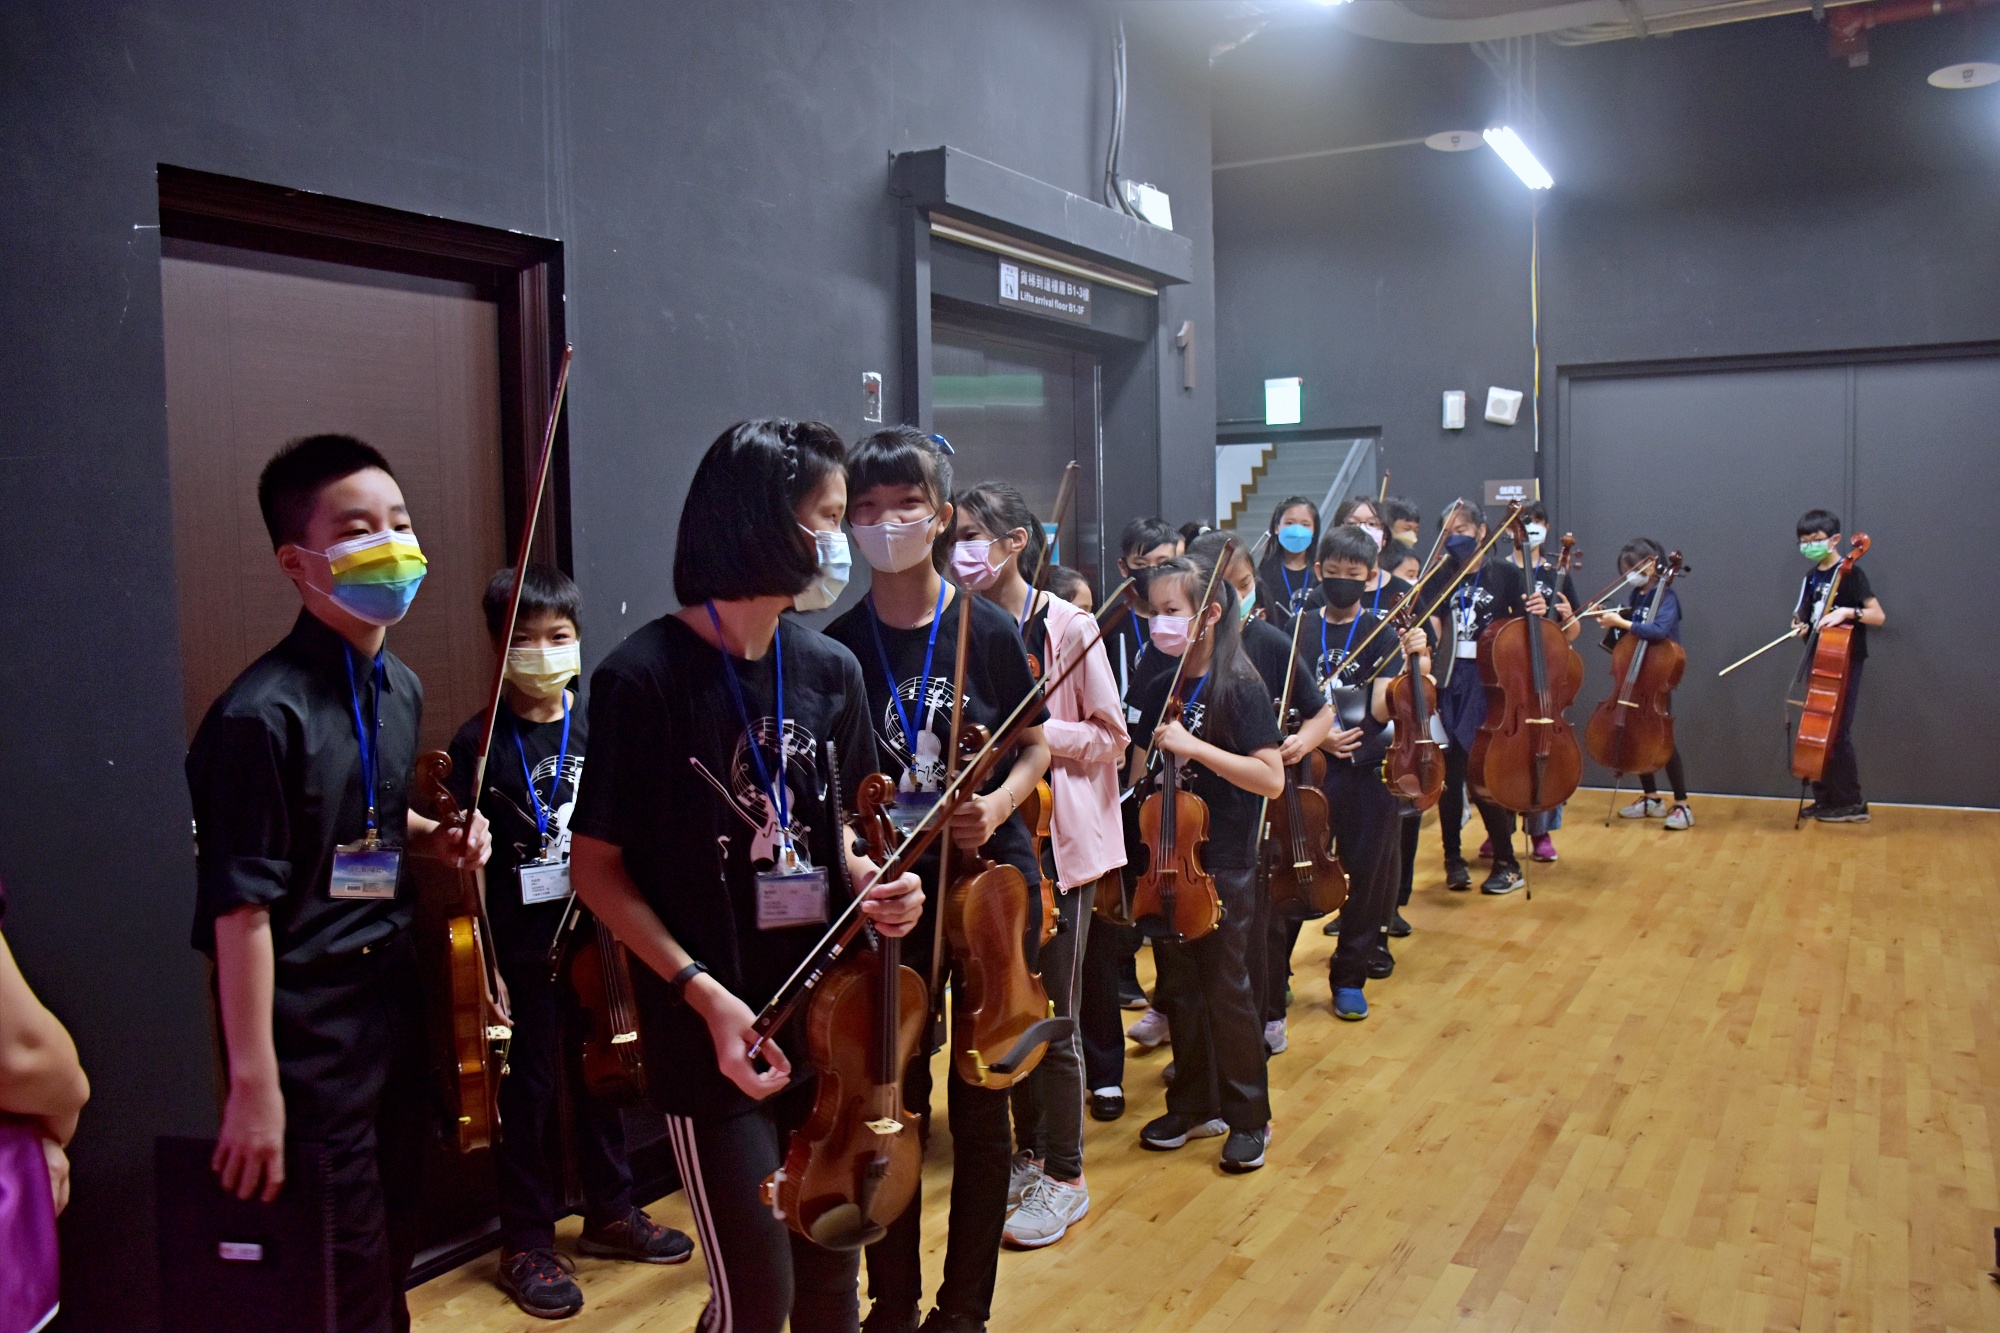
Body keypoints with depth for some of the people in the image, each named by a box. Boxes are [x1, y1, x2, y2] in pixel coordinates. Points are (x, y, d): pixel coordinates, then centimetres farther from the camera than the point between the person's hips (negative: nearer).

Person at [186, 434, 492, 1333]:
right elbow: (242, 907, -20)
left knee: (395, 1244, 19)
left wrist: (433, 839, 1)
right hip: (309, 1018, -7)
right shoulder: (264, 714, -21)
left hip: (393, 990, 8)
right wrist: (255, 1085, -19)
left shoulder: (399, 688, 4)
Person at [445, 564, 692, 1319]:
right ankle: (527, 1244, 23)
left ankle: (610, 1213, 35)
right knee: (527, 1091, 7)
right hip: (521, 947, -4)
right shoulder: (481, 742, -9)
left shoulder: (597, 731, 2)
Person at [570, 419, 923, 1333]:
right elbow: (596, 866, -9)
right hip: (714, 1040, -5)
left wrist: (869, 882, -5)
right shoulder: (646, 677, -15)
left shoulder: (829, 669, 2)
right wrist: (704, 992, -17)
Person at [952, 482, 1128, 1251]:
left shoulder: (1068, 628, -9)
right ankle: (1029, 1152, 31)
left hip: (1057, 840, -5)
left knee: (1052, 1015, 0)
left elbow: (1111, 737, -7)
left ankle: (1064, 1178, 15)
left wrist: (1035, 733, -20)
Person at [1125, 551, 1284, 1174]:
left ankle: (1249, 1119, 17)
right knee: (1179, 988, 14)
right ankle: (1196, 1105, 30)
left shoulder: (1240, 688, -13)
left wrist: (1195, 747, -26)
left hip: (1224, 865, -6)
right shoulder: (1158, 690, 5)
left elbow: (1272, 779, -21)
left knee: (1227, 990, 2)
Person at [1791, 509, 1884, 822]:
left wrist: (1847, 612, -29)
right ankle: (1825, 799, 15)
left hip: (1845, 662, -7)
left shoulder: (1851, 574, -10)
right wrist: (1800, 626, -3)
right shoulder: (1811, 577, 11)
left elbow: (1879, 617, -14)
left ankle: (1852, 804, -1)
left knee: (1838, 731, -9)